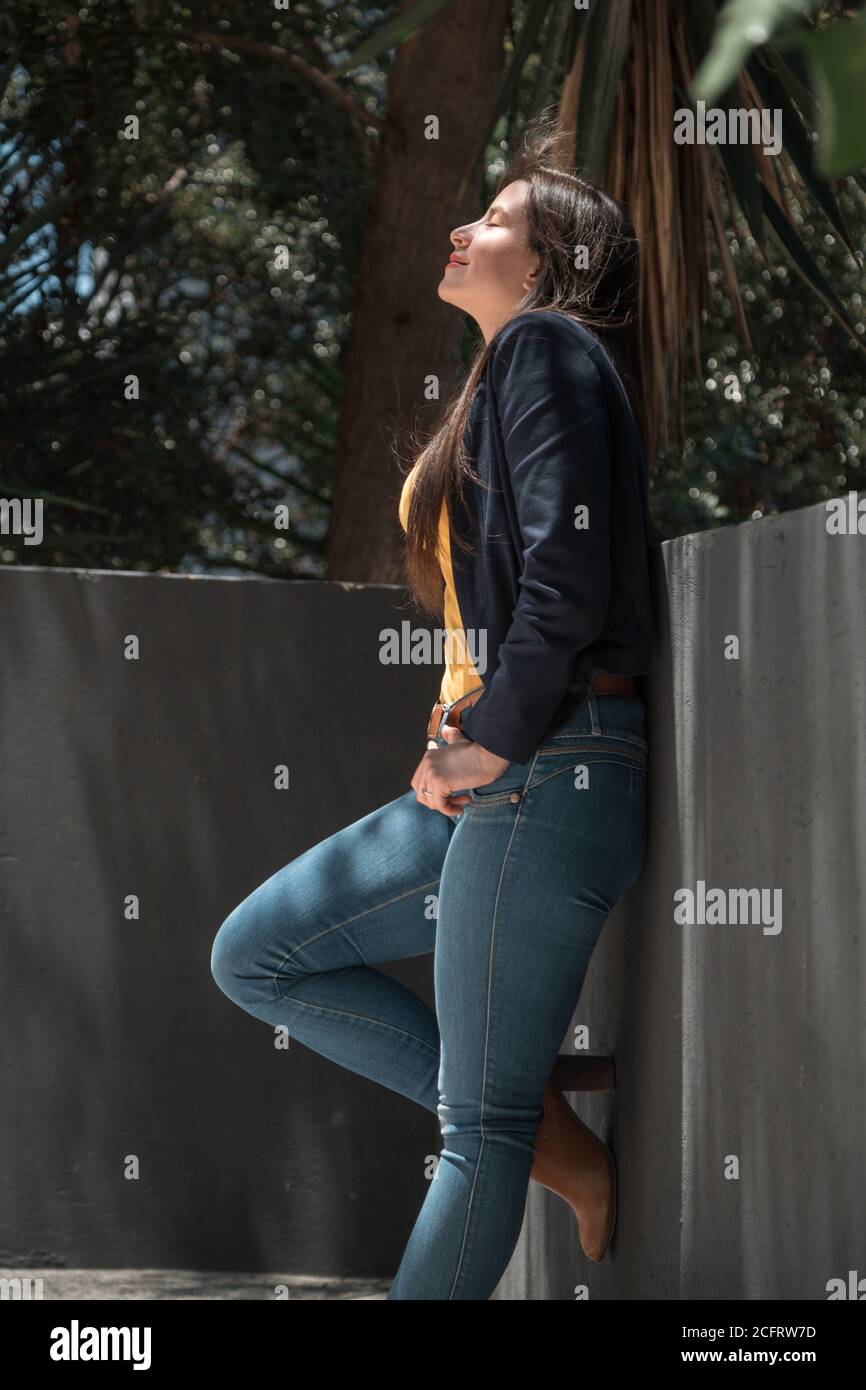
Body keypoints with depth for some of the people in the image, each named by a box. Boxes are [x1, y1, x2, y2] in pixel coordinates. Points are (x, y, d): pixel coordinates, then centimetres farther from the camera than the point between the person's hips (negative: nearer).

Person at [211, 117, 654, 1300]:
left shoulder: (548, 347, -6)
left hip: (551, 772, -10)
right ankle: (545, 1129, 7)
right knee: (257, 956, 11)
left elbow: (571, 563, -20)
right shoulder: (504, 379, 23)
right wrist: (460, 737, 7)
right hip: (492, 778, 10)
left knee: (482, 1123, -8)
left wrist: (494, 744, -14)